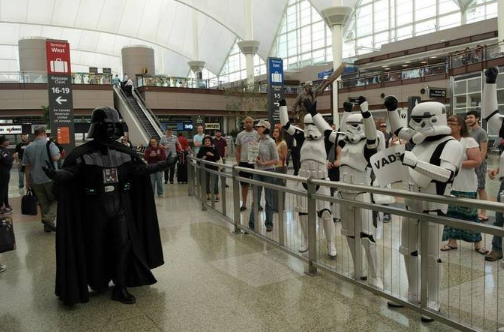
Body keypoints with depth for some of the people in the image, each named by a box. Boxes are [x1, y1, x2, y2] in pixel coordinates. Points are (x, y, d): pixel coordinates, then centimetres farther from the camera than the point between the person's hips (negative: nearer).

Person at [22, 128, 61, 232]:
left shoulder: (28, 147, 9)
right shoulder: (49, 144, -6)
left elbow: (27, 167, 11)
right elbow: (56, 157, -21)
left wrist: (28, 182, 16)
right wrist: (59, 155, 2)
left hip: (35, 181, 5)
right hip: (50, 178, -5)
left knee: (43, 203, 12)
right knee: (56, 199, 9)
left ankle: (47, 225, 16)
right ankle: (49, 218, -11)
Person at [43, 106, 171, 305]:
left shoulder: (124, 152, 2)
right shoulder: (83, 154, -11)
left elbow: (141, 169, 7)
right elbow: (69, 172, -20)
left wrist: (163, 165, 3)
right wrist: (55, 174, -41)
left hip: (120, 207, 3)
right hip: (95, 208, -3)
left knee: (123, 245, 1)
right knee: (96, 247, 10)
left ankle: (120, 288, 13)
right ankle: (98, 283, 33)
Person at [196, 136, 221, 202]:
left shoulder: (214, 148, -3)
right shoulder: (202, 149, 4)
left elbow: (218, 157, -6)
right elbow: (198, 157, 8)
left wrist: (212, 155, -20)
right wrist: (201, 158, -11)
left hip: (213, 167, -3)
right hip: (205, 168, 3)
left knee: (214, 182, -6)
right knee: (206, 182, 10)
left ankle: (217, 196, 4)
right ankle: (208, 196, 23)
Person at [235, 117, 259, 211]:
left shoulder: (257, 134, -1)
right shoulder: (240, 135, 5)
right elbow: (237, 150, 8)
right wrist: (238, 162, 2)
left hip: (255, 162, -2)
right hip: (243, 162, 2)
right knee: (244, 184, 9)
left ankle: (257, 203, 18)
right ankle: (244, 204, 17)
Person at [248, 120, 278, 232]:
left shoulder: (270, 142, -10)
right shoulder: (257, 141, 5)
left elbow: (276, 160, -9)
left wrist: (264, 163, -17)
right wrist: (255, 159, -3)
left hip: (268, 172, -5)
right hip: (257, 172, 5)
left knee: (268, 199, 7)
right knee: (255, 200, 5)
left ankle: (269, 223, 20)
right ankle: (252, 224, 8)